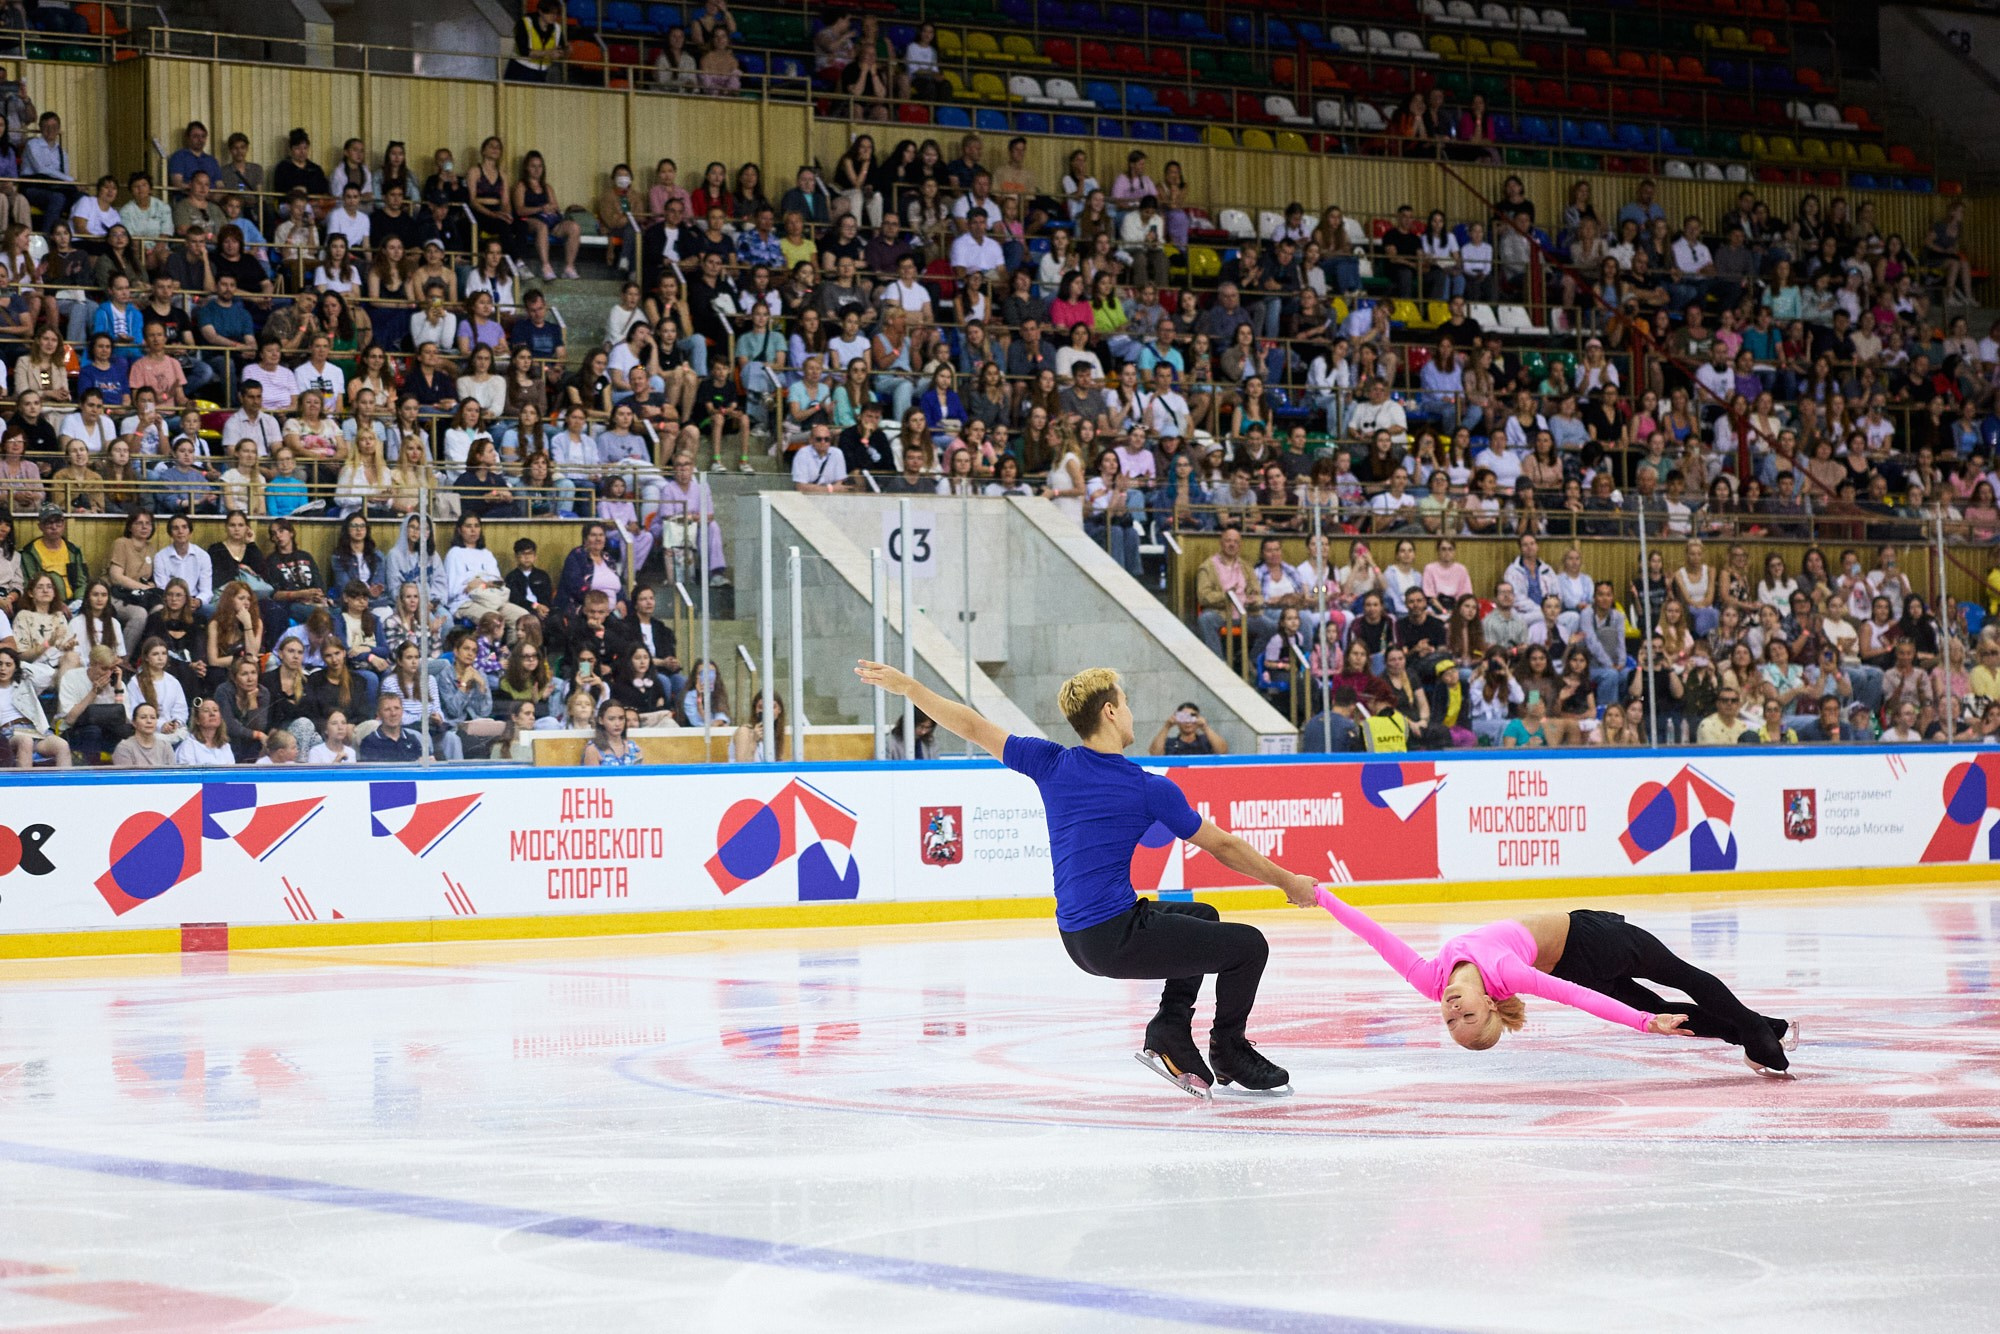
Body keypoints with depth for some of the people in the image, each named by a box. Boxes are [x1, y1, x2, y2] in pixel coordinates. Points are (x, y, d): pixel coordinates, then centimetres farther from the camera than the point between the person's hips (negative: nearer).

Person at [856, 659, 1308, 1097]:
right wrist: (1288, 882, 13)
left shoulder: (1052, 765, 2)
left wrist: (905, 685, 22)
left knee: (1201, 916, 27)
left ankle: (1169, 1034, 20)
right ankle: (1229, 1053, 19)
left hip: (1077, 939, 8)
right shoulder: (1151, 789, -10)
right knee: (1248, 945, 2)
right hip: (1116, 939, -8)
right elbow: (1222, 846, -1)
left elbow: (973, 727, 10)